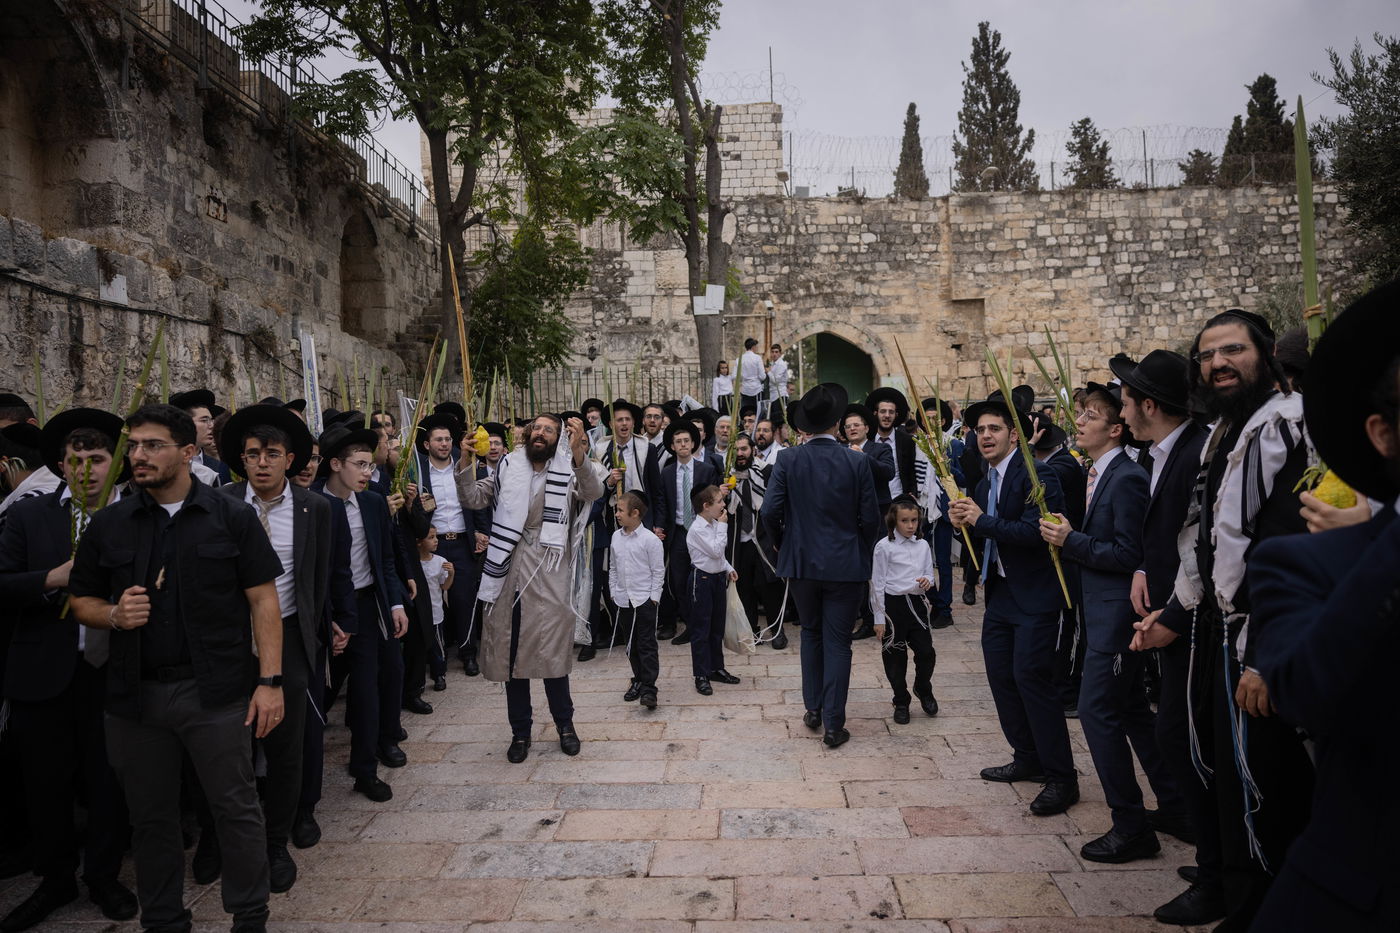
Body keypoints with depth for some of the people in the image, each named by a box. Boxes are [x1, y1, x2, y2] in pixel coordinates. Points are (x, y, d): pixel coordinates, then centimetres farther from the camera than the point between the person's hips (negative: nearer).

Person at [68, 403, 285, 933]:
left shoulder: (233, 519, -2)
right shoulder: (108, 525, 6)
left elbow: (263, 601, -4)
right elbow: (81, 601, 13)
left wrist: (270, 680, -10)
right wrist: (113, 614, -11)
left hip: (215, 692, -3)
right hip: (135, 695, 3)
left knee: (236, 808, 3)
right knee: (151, 816, 15)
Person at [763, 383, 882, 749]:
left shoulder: (789, 460, -7)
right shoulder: (857, 461, -8)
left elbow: (770, 511, -11)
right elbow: (870, 517, -6)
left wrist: (784, 545, 8)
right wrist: (863, 554, 11)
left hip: (802, 563, 2)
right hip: (846, 565, -1)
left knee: (811, 634, 21)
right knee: (838, 642, 5)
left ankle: (813, 709, 26)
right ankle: (833, 725, 7)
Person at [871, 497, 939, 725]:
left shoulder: (923, 546, 5)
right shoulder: (884, 546, -8)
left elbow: (929, 574, 13)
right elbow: (877, 583, -6)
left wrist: (927, 581, -14)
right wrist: (879, 618, -7)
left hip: (916, 603, 3)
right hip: (893, 604, -3)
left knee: (926, 652, 0)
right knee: (895, 658, 7)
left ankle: (923, 689, 30)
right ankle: (901, 702, 25)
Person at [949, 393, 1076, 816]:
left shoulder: (1036, 475, -14)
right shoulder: (986, 483, 12)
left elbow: (1034, 532, -25)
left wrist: (982, 520, -18)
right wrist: (964, 523, -3)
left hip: (1034, 595, -9)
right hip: (1000, 592, 9)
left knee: (1031, 677, -9)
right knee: (1001, 676, 11)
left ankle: (1061, 777, 3)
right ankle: (1027, 759, 26)